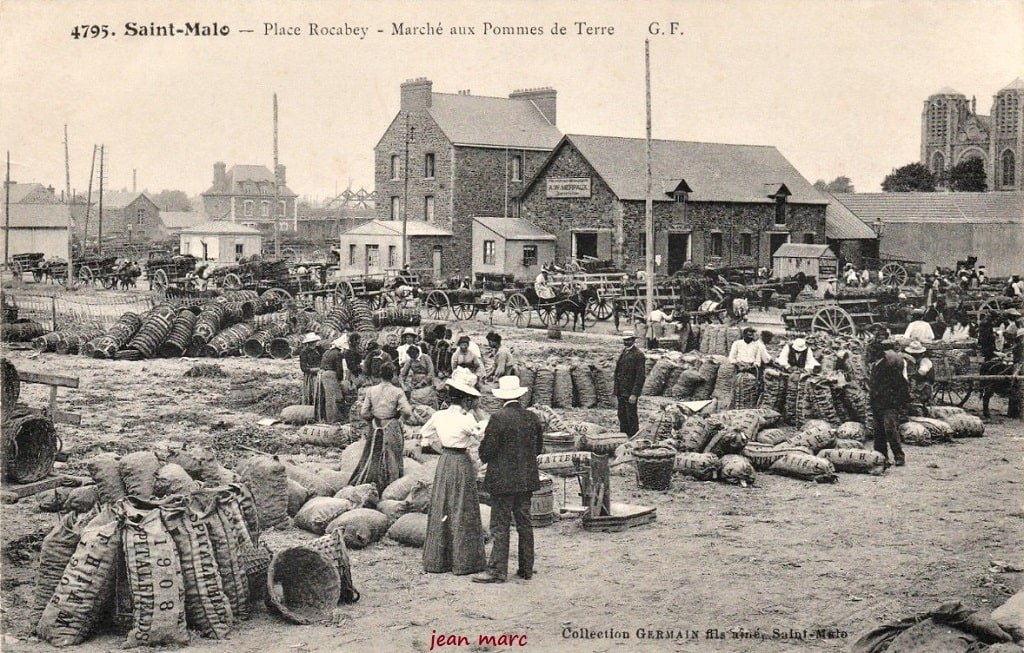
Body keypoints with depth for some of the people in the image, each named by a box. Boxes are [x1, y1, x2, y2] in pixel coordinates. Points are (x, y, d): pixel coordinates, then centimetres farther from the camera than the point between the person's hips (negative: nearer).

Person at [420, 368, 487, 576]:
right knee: (462, 512, 3)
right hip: (462, 464, -6)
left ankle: (437, 560, 19)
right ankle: (463, 561, 8)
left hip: (444, 463, 6)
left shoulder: (438, 416, 1)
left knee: (440, 510, 13)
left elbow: (424, 438, 14)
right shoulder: (466, 419, -18)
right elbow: (484, 441, -11)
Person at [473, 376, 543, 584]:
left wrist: (486, 458, 8)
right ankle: (526, 569, 17)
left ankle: (497, 570, 1)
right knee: (525, 524, 12)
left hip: (503, 480, -6)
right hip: (527, 479, 6)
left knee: (500, 526, -1)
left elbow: (486, 451, -13)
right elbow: (539, 448, 12)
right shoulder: (533, 418, 4)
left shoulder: (498, 418, -15)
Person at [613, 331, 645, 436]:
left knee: (631, 416, -3)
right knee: (622, 415, 14)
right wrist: (616, 390, 15)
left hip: (630, 393, -8)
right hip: (621, 392, 8)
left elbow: (640, 376, -16)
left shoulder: (638, 355, -12)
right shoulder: (623, 353, 14)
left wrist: (634, 394, -20)